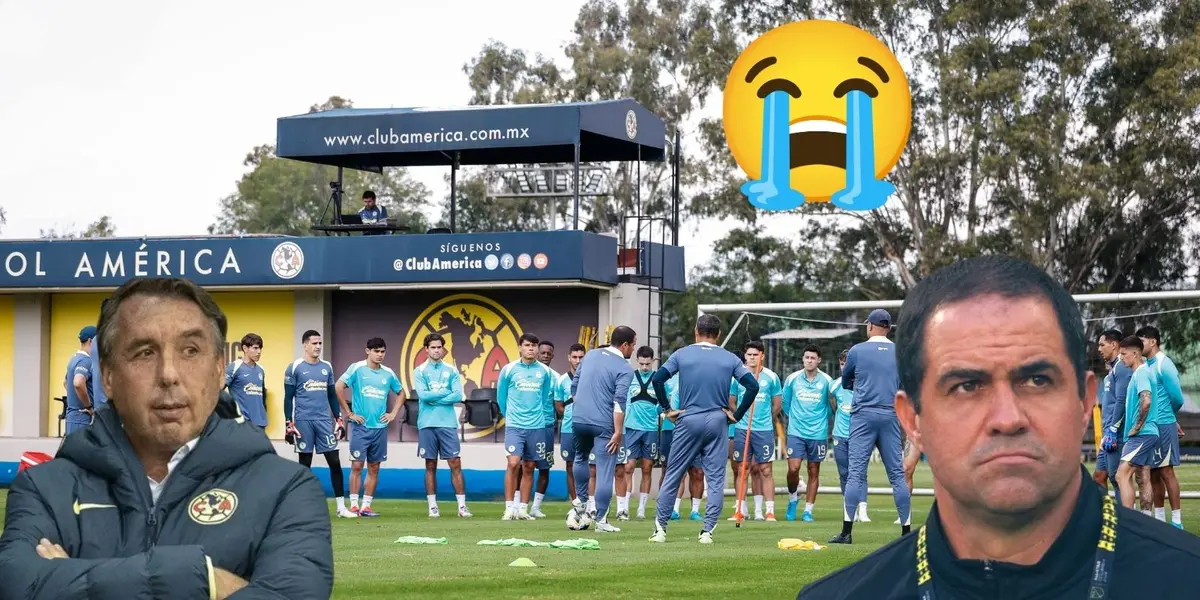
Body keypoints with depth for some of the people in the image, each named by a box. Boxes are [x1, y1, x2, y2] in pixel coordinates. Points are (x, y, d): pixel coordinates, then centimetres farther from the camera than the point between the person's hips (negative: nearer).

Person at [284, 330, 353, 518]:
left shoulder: (327, 367, 11)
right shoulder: (295, 368, -3)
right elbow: (288, 398, -2)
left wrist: (339, 420, 12)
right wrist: (289, 425, -8)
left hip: (325, 420, 4)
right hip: (303, 421, -4)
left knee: (335, 462, -1)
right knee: (305, 464, 3)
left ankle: (341, 507, 3)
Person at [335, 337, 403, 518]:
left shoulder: (388, 373, 8)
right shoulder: (357, 368, -5)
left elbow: (400, 393, 23)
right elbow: (338, 387, -12)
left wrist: (393, 414, 10)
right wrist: (349, 413, -12)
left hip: (380, 427, 5)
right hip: (361, 426, -4)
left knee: (374, 468, 5)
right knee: (357, 466, -5)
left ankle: (366, 506, 11)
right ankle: (353, 505, -1)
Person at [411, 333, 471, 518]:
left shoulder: (452, 371, 8)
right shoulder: (420, 371, 5)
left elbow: (458, 396, -3)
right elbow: (423, 395, -9)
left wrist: (434, 398, -8)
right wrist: (445, 393, -5)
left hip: (448, 424, 1)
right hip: (427, 424, -1)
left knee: (455, 464, -3)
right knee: (430, 466, 4)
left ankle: (462, 506, -1)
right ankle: (432, 506, 8)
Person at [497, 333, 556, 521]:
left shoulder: (545, 371, 3)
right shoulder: (509, 370, -3)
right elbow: (501, 396, 9)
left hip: (536, 426, 3)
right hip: (514, 426, -2)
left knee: (529, 468, 5)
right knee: (514, 464, -14)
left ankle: (523, 509, 11)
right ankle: (509, 508, -8)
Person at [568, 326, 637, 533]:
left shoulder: (590, 356, 11)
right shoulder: (624, 368, -7)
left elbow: (574, 387, 17)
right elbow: (619, 402, -16)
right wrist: (618, 433, -16)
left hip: (580, 420, 6)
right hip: (604, 424, -6)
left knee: (581, 458, 30)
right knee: (605, 472, -1)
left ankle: (581, 501, 28)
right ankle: (601, 520, -2)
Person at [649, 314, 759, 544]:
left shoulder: (682, 355, 2)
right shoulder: (729, 359, 4)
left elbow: (657, 379, -6)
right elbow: (753, 385, -3)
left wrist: (667, 409, 1)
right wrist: (737, 415, 2)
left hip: (688, 421, 0)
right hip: (717, 422, 0)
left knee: (673, 475, 7)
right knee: (716, 478, 5)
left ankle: (660, 528, 7)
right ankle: (708, 531, -2)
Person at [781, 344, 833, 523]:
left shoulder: (826, 381, -2)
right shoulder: (792, 379, 0)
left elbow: (833, 405, 12)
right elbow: (785, 402, 14)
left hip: (818, 433, 0)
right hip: (796, 432, 0)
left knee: (814, 472, 4)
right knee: (793, 468, -10)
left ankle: (808, 510, 13)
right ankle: (793, 498, 17)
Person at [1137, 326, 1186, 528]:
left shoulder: (1163, 365, -11)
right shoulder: (1146, 365, 13)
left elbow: (1177, 397, -11)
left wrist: (1169, 418, 7)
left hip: (1162, 426, -8)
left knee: (1166, 472, -6)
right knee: (1153, 474, 10)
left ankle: (1177, 520, -2)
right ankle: (1160, 519, 16)